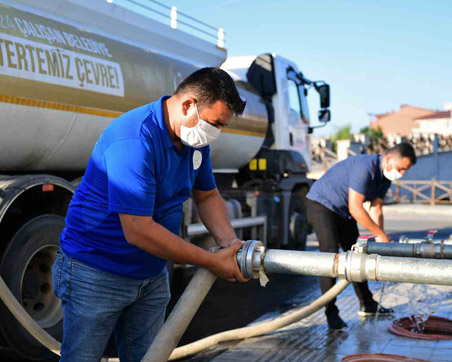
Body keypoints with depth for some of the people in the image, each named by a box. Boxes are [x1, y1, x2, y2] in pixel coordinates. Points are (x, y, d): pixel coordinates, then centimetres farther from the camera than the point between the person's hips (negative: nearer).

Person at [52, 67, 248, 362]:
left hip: (153, 276, 8)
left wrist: (229, 243, -9)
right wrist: (213, 262, -25)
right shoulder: (135, 139, -29)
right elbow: (138, 231, -32)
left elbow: (208, 196, 11)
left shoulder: (196, 138, -1)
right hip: (96, 274, -8)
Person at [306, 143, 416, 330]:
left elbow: (376, 210, 1)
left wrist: (379, 240, -11)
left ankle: (367, 304, 25)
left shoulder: (385, 176, -1)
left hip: (343, 212, 9)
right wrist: (382, 235, -26)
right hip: (322, 204, -9)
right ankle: (331, 313, -10)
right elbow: (355, 208, -32)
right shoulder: (365, 167, -31)